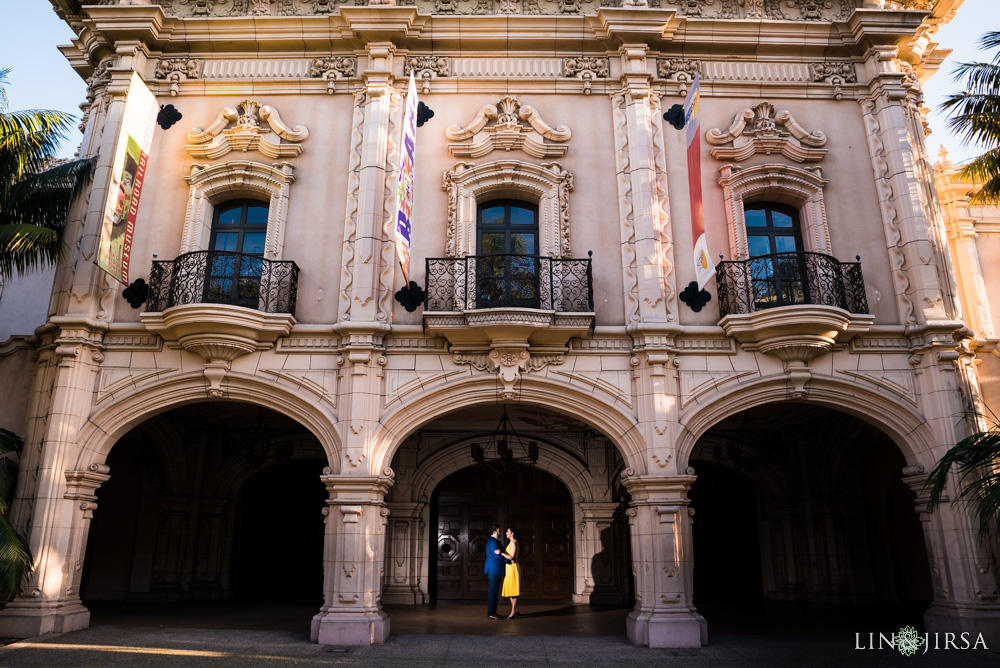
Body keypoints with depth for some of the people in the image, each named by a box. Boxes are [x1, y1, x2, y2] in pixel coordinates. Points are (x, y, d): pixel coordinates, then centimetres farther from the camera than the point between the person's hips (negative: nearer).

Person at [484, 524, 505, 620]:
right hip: (494, 569, -11)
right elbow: (497, 556, -22)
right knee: (493, 591, -7)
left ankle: (492, 612, 16)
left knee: (494, 591, 12)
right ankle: (491, 613, -4)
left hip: (494, 570, 11)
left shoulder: (493, 541, 18)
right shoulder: (493, 542, -16)